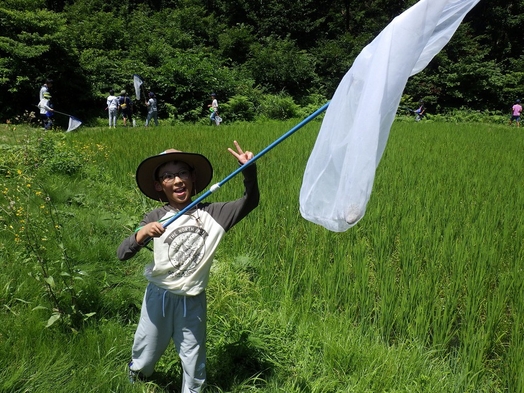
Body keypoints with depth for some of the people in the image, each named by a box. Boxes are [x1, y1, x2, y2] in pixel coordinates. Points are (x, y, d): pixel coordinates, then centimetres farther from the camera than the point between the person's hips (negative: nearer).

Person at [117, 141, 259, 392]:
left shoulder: (211, 214, -7)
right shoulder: (156, 218, -9)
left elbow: (249, 202, -10)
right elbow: (122, 255, -13)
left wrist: (249, 170, -27)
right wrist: (141, 234, -33)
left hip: (192, 301, 0)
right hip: (158, 297, 1)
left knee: (194, 363, 14)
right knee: (143, 357, 21)